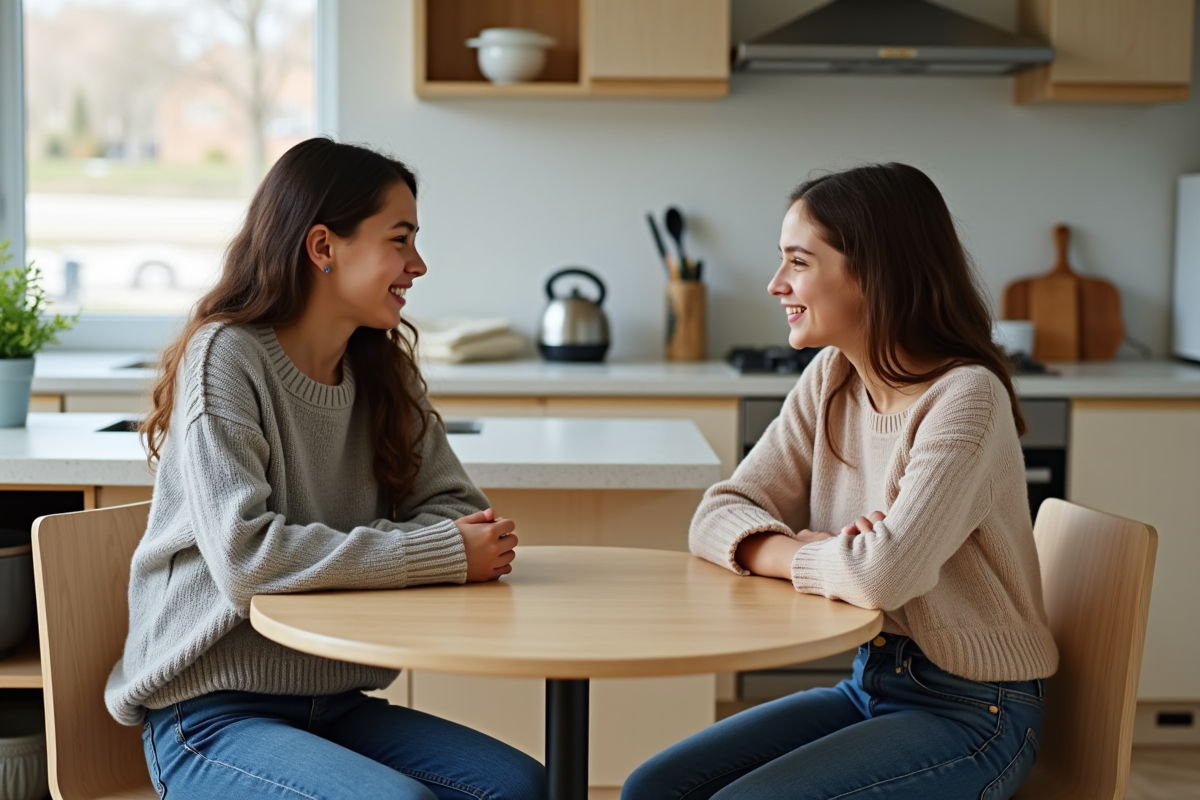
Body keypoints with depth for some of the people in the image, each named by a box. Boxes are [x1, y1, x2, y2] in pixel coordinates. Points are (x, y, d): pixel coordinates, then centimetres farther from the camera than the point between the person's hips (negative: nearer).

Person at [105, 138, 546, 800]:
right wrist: (444, 553, -23)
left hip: (335, 704, 6)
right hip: (212, 714, -6)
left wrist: (469, 538, -17)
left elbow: (449, 503, 9)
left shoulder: (384, 372, 8)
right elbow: (244, 557, -25)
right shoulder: (224, 357, -14)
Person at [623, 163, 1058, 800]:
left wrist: (783, 552, -13)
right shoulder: (831, 379, 3)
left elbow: (883, 573, -33)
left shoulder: (965, 399, -21)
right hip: (870, 683, 7)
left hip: (972, 714, -7)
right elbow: (718, 516, 1)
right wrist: (806, 551, -19)